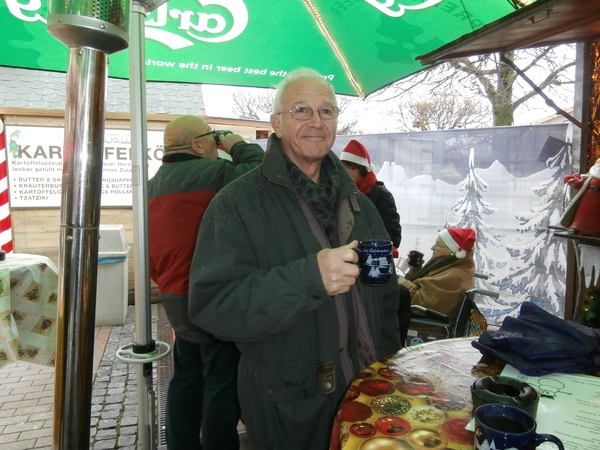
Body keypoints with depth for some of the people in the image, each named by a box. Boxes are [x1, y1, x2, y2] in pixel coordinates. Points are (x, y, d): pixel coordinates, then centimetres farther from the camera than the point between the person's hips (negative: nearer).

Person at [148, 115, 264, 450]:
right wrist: (237, 145, -2)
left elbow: (151, 253, 17)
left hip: (175, 300, 9)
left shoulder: (154, 185, 12)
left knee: (186, 379, 21)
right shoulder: (213, 171, -15)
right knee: (221, 386, 3)